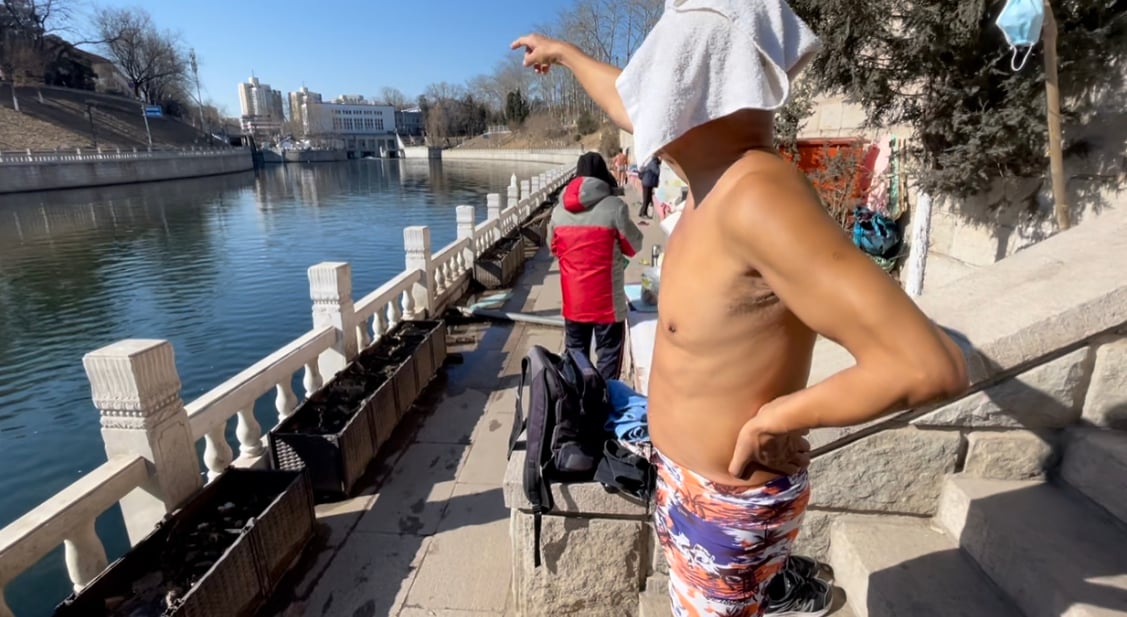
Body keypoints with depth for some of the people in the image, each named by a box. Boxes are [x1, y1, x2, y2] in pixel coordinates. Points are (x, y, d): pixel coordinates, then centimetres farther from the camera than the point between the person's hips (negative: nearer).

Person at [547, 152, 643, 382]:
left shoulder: (559, 209, -1)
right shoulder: (613, 207, -14)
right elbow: (634, 246, -3)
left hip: (573, 300, 5)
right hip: (606, 300, -4)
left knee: (575, 353, 19)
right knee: (609, 353, 9)